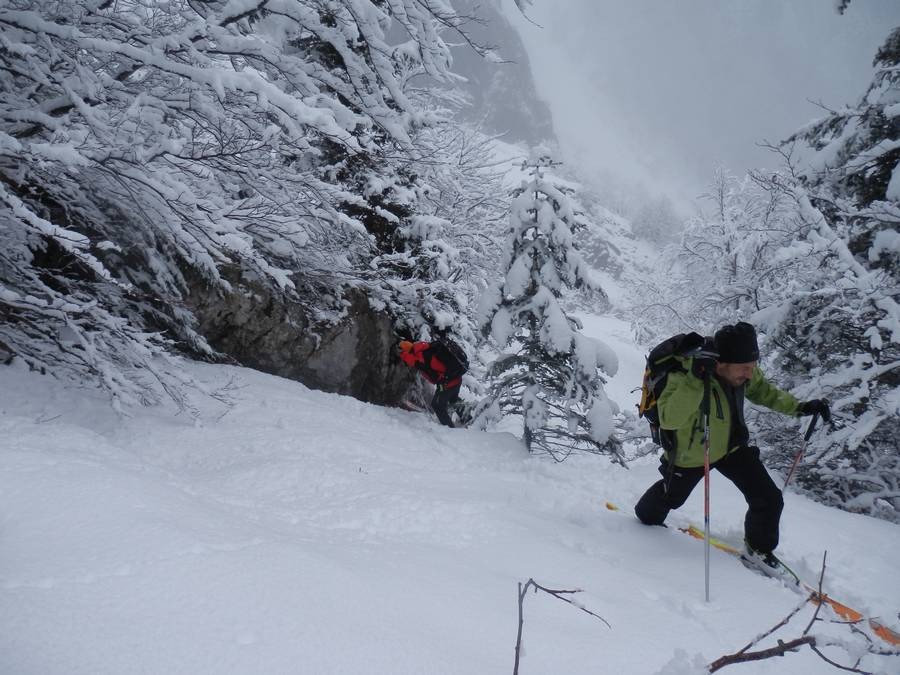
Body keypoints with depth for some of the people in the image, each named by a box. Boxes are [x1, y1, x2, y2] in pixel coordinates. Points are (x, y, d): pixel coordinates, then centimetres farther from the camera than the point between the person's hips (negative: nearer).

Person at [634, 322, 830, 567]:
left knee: (769, 499, -2)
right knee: (670, 497, 23)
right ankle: (647, 518, 58)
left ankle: (760, 547, 28)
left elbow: (762, 390, 2)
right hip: (691, 453, -4)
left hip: (732, 446, 4)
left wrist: (799, 407, -8)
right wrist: (695, 380, -60)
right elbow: (669, 420, -53)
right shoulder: (685, 374, -41)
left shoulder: (742, 370, -22)